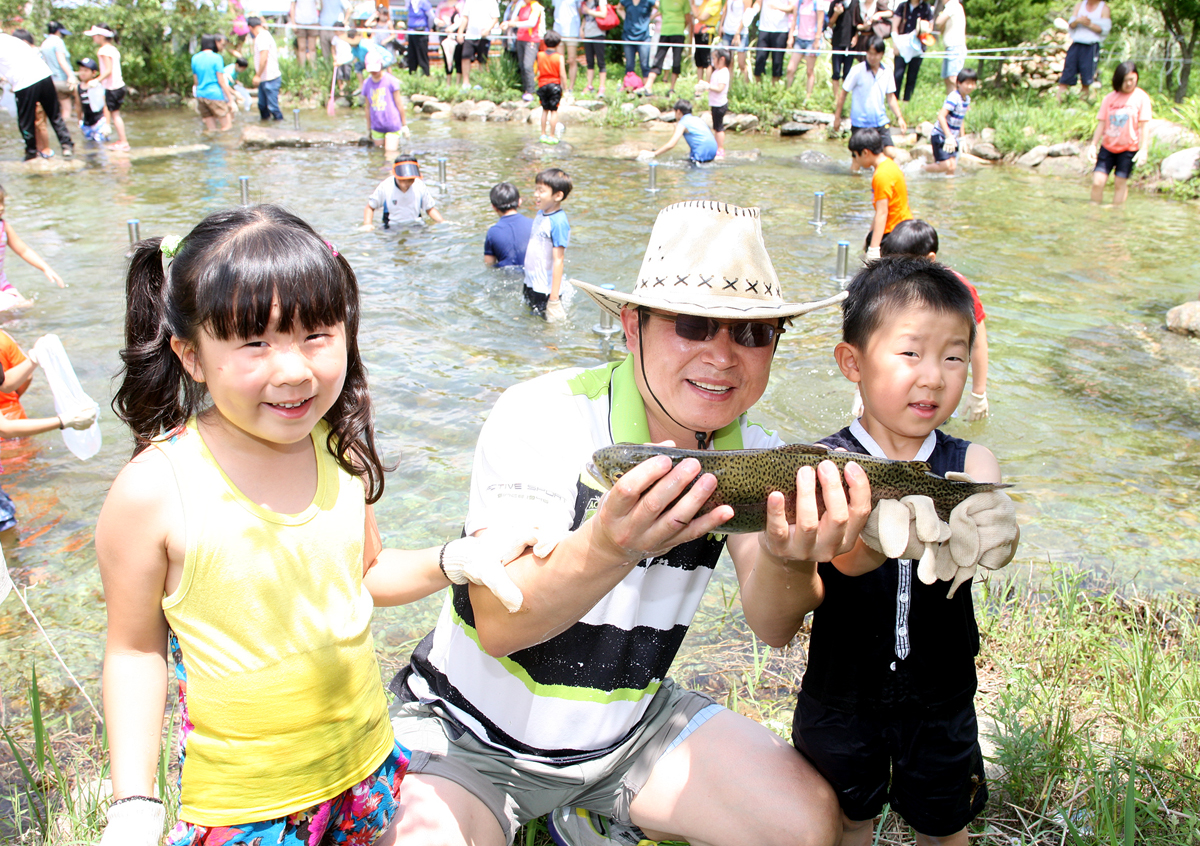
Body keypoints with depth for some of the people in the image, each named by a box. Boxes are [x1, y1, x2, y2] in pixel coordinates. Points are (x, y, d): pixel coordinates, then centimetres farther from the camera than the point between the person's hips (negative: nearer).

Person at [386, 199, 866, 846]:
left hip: (626, 727, 5)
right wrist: (607, 546, -49)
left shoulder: (752, 452, -7)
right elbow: (498, 625, -30)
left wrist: (789, 559, -41)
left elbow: (771, 627, -18)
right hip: (471, 731, -4)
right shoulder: (540, 418, -23)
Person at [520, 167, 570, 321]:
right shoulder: (540, 214, 7)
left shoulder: (558, 222, -21)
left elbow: (558, 261, -23)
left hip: (546, 290, -9)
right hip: (531, 285, 9)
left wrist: (554, 298, -24)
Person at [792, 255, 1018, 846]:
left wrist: (986, 535, -54)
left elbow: (1000, 540, -28)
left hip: (941, 697, 2)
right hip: (841, 698, -1)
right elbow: (846, 556, -34)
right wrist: (886, 533, -59)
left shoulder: (971, 463, -8)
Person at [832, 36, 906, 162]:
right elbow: (843, 93, -3)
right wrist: (837, 117, -2)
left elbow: (891, 97, 13)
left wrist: (899, 117, 7)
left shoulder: (887, 72, 3)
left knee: (891, 154, -7)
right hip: (860, 123, -3)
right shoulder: (858, 70, -10)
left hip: (881, 122, 4)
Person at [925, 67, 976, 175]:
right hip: (940, 136, -8)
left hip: (952, 138, 8)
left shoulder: (967, 99, 8)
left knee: (952, 167, 1)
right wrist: (949, 136, -32)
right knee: (946, 166, -16)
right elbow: (941, 116, -28)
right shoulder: (953, 97, -19)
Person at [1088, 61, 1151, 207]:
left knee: (1120, 183, 1)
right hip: (1107, 147, 2)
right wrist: (1093, 145, 1)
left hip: (1129, 148, -2)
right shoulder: (1109, 98, 4)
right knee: (1097, 182, -6)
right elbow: (1101, 123, 7)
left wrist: (1143, 149, -10)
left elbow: (1143, 126, -5)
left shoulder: (1141, 98, -3)